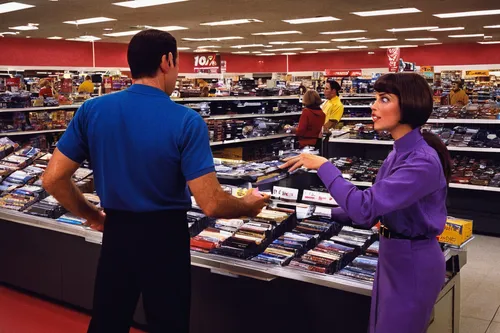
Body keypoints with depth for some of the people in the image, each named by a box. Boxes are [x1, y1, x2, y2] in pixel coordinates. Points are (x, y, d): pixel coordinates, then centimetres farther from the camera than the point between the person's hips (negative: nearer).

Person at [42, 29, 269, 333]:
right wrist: (249, 205, 0)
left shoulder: (92, 110, -6)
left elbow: (53, 179, -4)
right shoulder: (186, 121, -18)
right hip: (164, 236, -3)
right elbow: (211, 204, -21)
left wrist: (93, 216, 11)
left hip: (116, 233, 4)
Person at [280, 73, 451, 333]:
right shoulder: (398, 154, 6)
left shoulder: (423, 162, -26)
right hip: (393, 255, 9)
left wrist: (323, 166, -24)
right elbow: (376, 206, 13)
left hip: (413, 262, -9)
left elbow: (366, 208, -32)